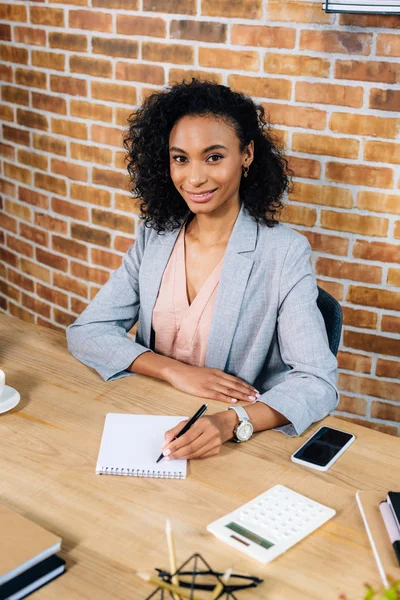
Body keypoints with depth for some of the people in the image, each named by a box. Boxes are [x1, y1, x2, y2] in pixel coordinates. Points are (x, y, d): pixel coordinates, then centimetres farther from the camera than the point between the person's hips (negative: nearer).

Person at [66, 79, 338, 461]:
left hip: (238, 443, -4)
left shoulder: (283, 253, -11)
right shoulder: (153, 237, 3)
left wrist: (231, 422, -33)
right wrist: (174, 371, -15)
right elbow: (86, 331, 0)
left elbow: (318, 382, -15)